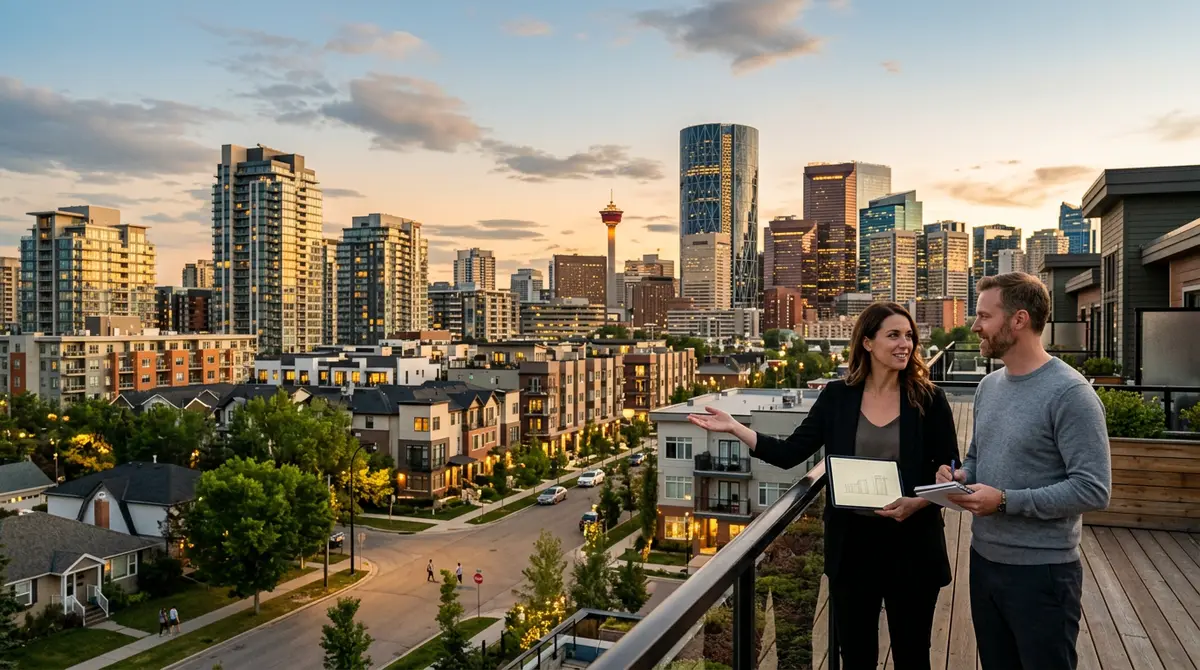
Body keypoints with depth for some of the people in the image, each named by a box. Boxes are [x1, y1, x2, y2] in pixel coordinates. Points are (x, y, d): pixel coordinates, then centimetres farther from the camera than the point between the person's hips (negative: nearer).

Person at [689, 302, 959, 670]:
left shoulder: (928, 399, -5)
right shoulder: (837, 396, -2)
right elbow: (790, 453, -2)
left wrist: (918, 503, -20)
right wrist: (734, 428, -10)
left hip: (911, 543, -1)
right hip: (852, 542, 1)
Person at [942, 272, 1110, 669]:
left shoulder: (1069, 392, -18)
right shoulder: (988, 386, 8)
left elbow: (1093, 489, -22)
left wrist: (1006, 501, -24)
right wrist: (960, 477, -2)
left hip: (1042, 571, -7)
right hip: (984, 559, 7)